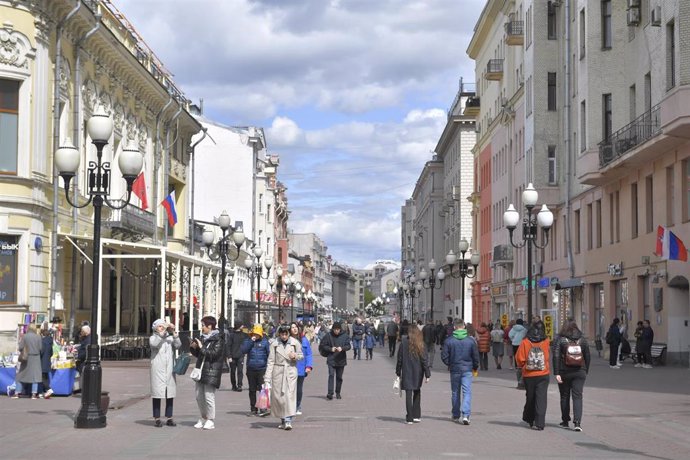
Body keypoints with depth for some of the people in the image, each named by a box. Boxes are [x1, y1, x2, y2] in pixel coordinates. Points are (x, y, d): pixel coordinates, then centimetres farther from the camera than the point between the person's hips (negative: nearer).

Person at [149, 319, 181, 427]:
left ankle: (169, 418, 11)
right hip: (157, 370, -3)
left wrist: (173, 332, -15)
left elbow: (178, 345, -7)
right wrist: (163, 332, -23)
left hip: (169, 369, 3)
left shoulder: (170, 338, 11)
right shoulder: (153, 338, 4)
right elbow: (154, 344, -18)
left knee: (170, 394, 5)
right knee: (157, 393, -3)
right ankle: (157, 418, 0)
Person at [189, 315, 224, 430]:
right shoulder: (203, 338, 17)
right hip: (200, 370, 8)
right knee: (199, 396, 11)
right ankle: (204, 418, 24)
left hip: (211, 371, -8)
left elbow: (214, 354, -19)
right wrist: (193, 348, 5)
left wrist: (202, 347, -16)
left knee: (209, 396, -7)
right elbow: (197, 354, 24)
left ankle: (211, 420, 2)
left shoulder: (218, 339, -8)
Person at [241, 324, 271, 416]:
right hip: (251, 369, 3)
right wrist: (251, 341, -13)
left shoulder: (264, 341, -1)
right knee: (252, 390, 12)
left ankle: (263, 409, -13)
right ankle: (253, 409, 21)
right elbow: (243, 351, -9)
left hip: (262, 369, -3)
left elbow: (269, 354, 2)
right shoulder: (248, 340, 5)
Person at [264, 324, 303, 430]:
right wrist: (267, 378, -7)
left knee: (290, 395, -12)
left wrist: (295, 356, -13)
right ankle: (282, 419, 18)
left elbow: (301, 355, 12)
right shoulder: (274, 344, -2)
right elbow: (270, 361, -1)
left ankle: (288, 420, -16)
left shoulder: (295, 343, 0)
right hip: (277, 373, 1)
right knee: (278, 396, 3)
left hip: (291, 371, -1)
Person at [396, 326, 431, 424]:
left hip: (406, 372, -1)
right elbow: (424, 360, -5)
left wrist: (398, 372, 7)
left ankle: (409, 418, -3)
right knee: (417, 392, 18)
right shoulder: (420, 344, -4)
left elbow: (400, 359, 0)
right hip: (418, 372, 1)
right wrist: (427, 374, -2)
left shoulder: (403, 342, -3)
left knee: (408, 394, 0)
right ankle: (416, 416, 17)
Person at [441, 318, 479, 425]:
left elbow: (444, 356, -5)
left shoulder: (449, 340, -6)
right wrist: (475, 368, 17)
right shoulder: (471, 340, -5)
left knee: (455, 392, 14)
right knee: (467, 392, -2)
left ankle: (456, 415, 23)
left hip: (454, 369, 1)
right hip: (467, 369, -1)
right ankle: (465, 415, -18)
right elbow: (476, 356, 0)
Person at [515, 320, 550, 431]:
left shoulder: (525, 342, -9)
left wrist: (521, 367, 12)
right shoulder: (546, 342, -4)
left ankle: (529, 419, 29)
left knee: (530, 397, 16)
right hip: (543, 375, 0)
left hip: (528, 375, 0)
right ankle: (539, 423, -8)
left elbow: (519, 359, -5)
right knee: (541, 398, 0)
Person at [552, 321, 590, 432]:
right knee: (577, 396, -1)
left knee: (564, 396, 13)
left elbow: (556, 357, -11)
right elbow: (587, 357, 6)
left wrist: (556, 373, -11)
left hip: (564, 373, -1)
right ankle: (577, 422, -16)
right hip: (579, 373, 1)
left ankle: (565, 421, 21)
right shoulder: (582, 340, 4)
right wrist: (586, 371, 14)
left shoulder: (561, 340, -4)